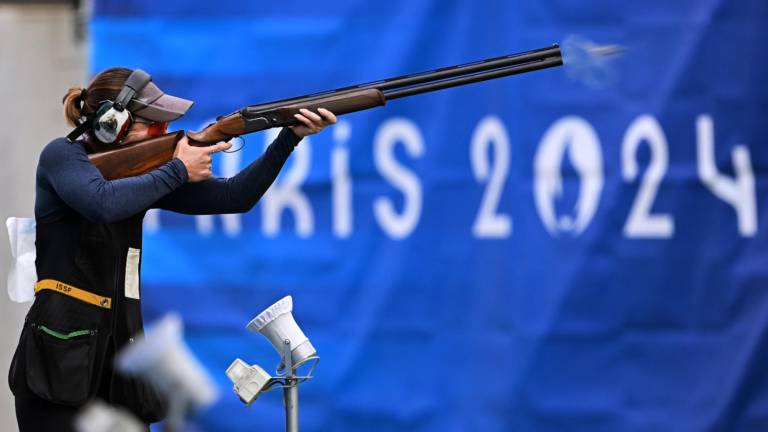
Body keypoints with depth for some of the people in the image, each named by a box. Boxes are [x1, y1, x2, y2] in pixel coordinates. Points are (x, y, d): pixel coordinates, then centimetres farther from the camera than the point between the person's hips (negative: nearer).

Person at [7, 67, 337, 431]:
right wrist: (177, 171, -13)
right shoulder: (62, 156, -5)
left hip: (120, 359, 7)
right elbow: (104, 202, -26)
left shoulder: (140, 171, 13)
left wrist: (291, 137, 1)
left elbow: (234, 198, 11)